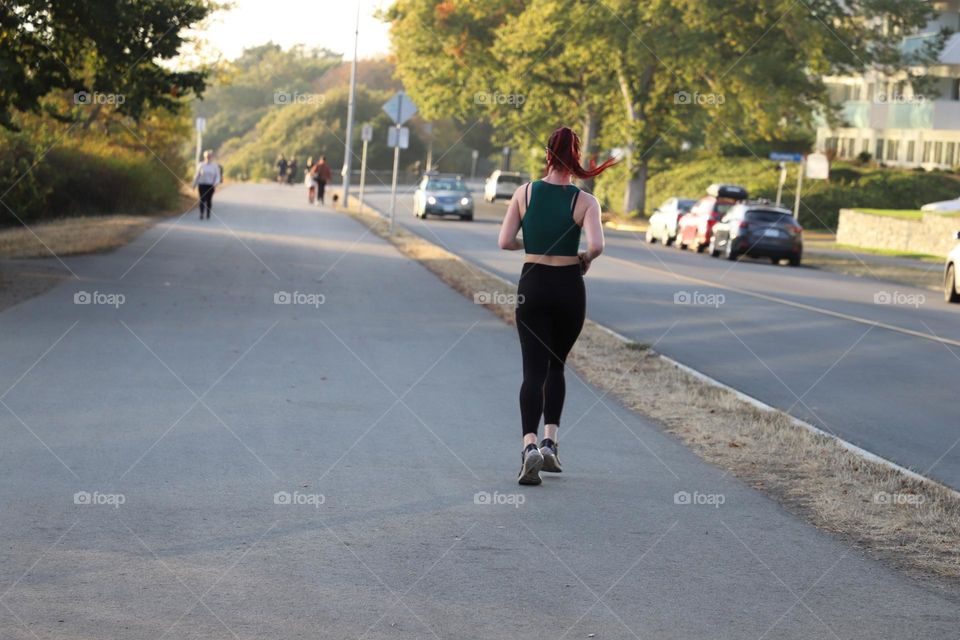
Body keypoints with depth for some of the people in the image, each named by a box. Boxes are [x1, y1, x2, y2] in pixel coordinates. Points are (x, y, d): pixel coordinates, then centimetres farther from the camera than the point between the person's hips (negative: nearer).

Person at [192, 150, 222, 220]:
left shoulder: (215, 166, -1)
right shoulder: (201, 165, -1)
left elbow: (218, 176, -1)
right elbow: (197, 175, 5)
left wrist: (216, 183, -20)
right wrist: (194, 185, 8)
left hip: (210, 185, 1)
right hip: (202, 185, -1)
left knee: (209, 200, 6)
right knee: (202, 199, -11)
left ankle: (208, 215, 17)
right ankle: (201, 214, -13)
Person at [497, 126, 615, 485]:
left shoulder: (524, 193, -3)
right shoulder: (585, 202, -7)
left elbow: (505, 242, -4)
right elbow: (596, 245, -20)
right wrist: (585, 260, 2)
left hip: (532, 285, 0)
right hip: (569, 287, 0)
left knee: (534, 371, -1)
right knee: (556, 365, 19)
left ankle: (530, 444, -20)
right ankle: (550, 441, 11)